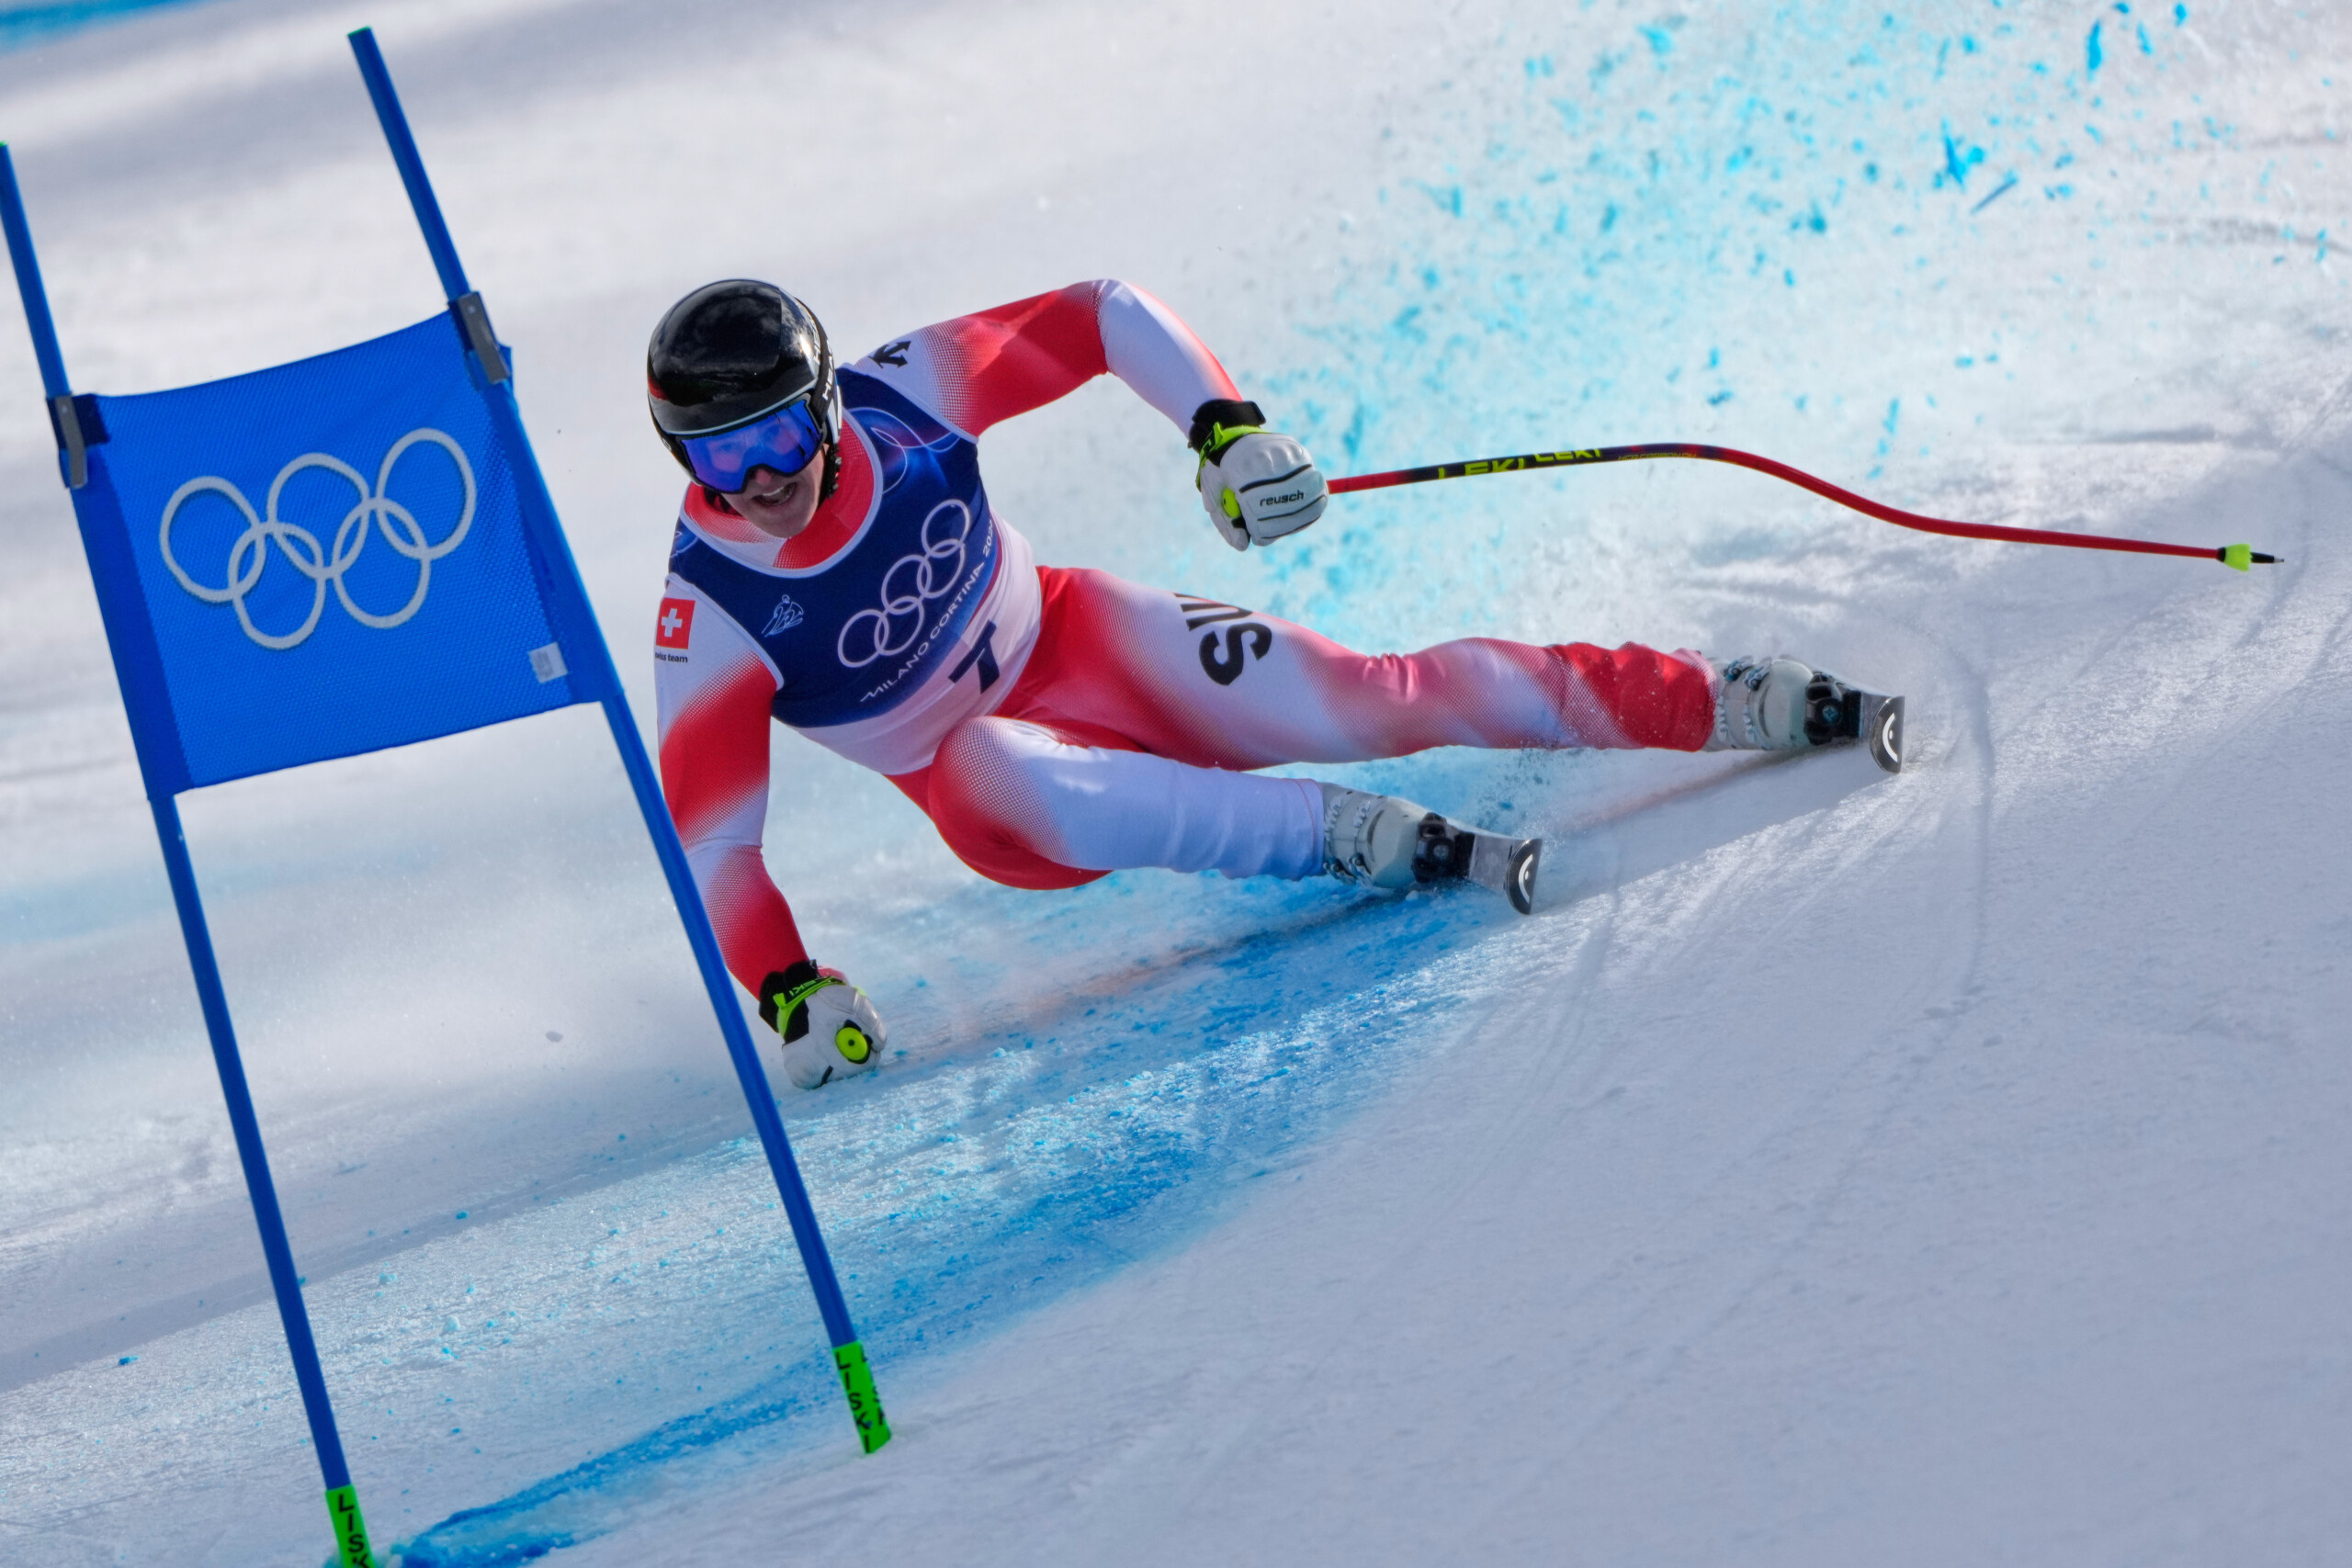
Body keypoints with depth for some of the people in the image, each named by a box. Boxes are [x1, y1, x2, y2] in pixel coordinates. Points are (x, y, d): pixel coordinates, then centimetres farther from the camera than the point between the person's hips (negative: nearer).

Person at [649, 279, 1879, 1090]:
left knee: (1366, 706, -17)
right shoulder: (712, 620, -23)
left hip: (1073, 641, 1)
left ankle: (1746, 702, -13)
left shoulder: (898, 394, -19)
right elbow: (710, 838, -18)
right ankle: (1363, 839, -35)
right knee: (1007, 782, -39)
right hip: (983, 790, -1)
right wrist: (791, 998, -30)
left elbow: (1103, 316, -8)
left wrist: (1224, 425, -22)